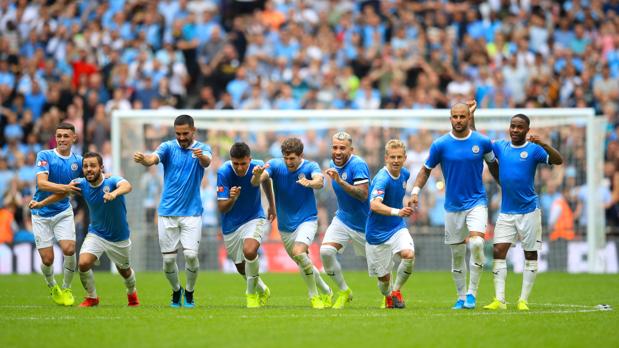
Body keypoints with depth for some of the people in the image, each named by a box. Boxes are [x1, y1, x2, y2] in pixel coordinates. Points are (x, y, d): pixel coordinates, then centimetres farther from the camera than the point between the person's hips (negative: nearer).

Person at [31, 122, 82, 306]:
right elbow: (42, 183, -23)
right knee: (47, 259, -5)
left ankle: (66, 289, 6)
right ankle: (52, 287, 27)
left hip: (63, 212, 2)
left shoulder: (78, 161, 1)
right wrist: (65, 188, -37)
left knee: (69, 249, -17)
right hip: (41, 213, -2)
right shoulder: (45, 156, -11)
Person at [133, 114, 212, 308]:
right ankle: (176, 291, 27)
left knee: (191, 255, -13)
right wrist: (142, 159, -44)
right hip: (168, 212, 1)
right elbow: (152, 159, -20)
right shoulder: (168, 147, -1)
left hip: (192, 212, -1)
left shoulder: (202, 149, 0)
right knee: (168, 258, 1)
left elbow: (207, 162, -23)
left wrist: (201, 156, -48)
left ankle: (189, 293, 11)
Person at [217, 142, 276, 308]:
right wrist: (232, 199, -42)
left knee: (249, 251, -29)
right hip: (231, 224, 1)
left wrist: (272, 205, 19)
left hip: (254, 218, -1)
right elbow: (221, 208, -21)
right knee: (242, 268, 12)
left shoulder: (258, 166, -16)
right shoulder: (224, 173, -22)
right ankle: (262, 290, 43)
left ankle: (252, 293, -7)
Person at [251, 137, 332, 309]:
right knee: (304, 264, 13)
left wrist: (310, 183, -59)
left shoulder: (310, 167, -14)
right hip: (285, 225, 4)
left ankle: (314, 295, -13)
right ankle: (326, 293, 36)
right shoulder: (275, 165, -9)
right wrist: (257, 174, -47)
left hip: (307, 220, -4)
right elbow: (256, 182, -23)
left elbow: (320, 181, -35)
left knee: (299, 252, -28)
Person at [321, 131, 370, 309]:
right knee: (326, 251, -17)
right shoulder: (333, 165, 2)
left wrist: (339, 181, -42)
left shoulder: (358, 165, -23)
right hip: (342, 219, 6)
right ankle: (344, 291, 1)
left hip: (363, 224, -6)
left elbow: (363, 195, -34)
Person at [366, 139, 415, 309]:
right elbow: (374, 205, -41)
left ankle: (396, 290, -1)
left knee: (409, 255, -25)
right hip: (377, 233, -4)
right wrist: (397, 212, -53)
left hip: (398, 228, 4)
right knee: (384, 277, 3)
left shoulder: (404, 174, 0)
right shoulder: (382, 179, -23)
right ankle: (388, 296, 39)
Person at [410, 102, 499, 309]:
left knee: (476, 243, -22)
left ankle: (472, 293, -9)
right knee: (457, 254, 6)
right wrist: (415, 191, -6)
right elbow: (426, 169, 6)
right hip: (453, 205, 1)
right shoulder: (440, 145, -5)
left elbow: (493, 165, 13)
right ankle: (461, 297, 21)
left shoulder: (482, 142, -3)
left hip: (477, 201, -1)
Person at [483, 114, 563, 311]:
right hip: (506, 211, 3)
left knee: (530, 255, 2)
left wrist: (542, 144, -32)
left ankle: (523, 300, 9)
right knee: (499, 251, -7)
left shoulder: (533, 149, -6)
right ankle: (499, 300, -7)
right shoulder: (500, 147, 7)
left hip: (529, 210, -3)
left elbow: (558, 161, -18)